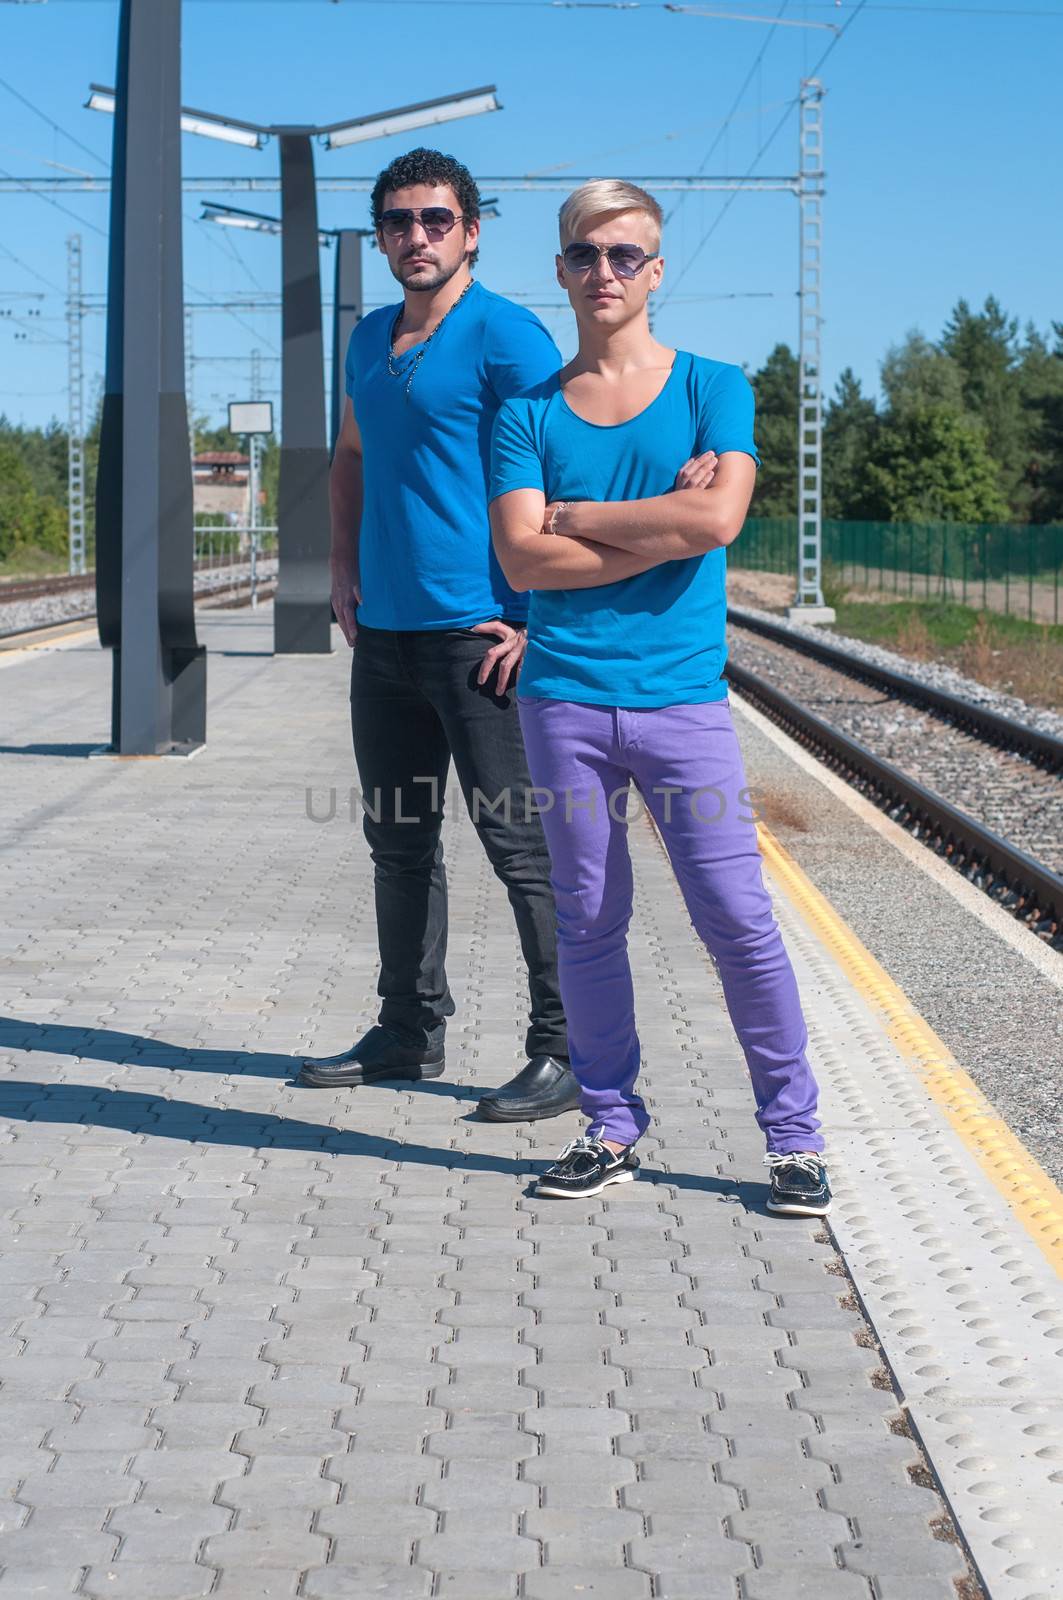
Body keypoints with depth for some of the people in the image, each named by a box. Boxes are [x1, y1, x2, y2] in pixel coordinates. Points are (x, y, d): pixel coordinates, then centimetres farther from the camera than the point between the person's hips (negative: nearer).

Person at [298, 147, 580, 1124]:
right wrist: (343, 570, 16)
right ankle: (410, 1032, 27)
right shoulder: (372, 340, 14)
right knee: (398, 838, 15)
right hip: (385, 631, 8)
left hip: (478, 633, -8)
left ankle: (566, 1052, 1)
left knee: (520, 843, -5)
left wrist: (535, 617, -18)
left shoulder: (504, 337, -10)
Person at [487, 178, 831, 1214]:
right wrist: (662, 529, -9)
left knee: (738, 922, -3)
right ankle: (611, 1128, 18)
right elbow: (521, 560, -4)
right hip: (564, 696, 2)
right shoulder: (528, 413, 9)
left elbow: (718, 517, -12)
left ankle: (794, 1138, 7)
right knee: (588, 923, 6)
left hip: (682, 698, -2)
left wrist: (576, 516, -5)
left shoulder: (712, 389, 5)